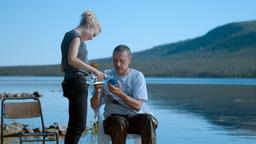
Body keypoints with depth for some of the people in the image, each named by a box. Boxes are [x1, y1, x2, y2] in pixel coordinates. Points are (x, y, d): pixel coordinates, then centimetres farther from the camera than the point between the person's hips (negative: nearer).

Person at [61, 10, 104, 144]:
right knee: (79, 125, -11)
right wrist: (94, 70, -20)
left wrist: (87, 72, 22)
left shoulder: (68, 35, 22)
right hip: (77, 83, -10)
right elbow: (72, 59, -22)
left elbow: (63, 66, 23)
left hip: (71, 82, 10)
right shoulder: (75, 35, -6)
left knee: (74, 124, 10)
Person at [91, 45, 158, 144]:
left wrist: (119, 93, -22)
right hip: (113, 117, -1)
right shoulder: (106, 75, 5)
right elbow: (94, 106, 3)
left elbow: (138, 106, -8)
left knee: (149, 119, -31)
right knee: (120, 122, -35)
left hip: (134, 117, 1)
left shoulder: (137, 76, 3)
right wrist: (97, 91, -19)